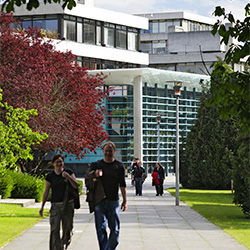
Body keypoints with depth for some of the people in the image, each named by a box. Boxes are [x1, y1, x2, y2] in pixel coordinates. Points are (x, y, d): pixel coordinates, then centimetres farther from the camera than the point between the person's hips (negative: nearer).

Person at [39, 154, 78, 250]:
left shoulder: (69, 172, 2)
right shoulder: (50, 176, 2)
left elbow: (76, 186, -7)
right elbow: (46, 192, 8)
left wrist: (68, 177, -22)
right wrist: (42, 207, 6)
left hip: (68, 204, 1)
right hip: (55, 205, -1)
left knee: (67, 229, 7)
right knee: (54, 230, -12)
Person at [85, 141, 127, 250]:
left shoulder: (119, 166, 7)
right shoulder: (97, 165, 9)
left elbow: (122, 185, 5)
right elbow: (87, 179, -1)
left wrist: (125, 200, 0)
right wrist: (95, 174, -22)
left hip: (113, 201, 0)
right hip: (99, 201, 1)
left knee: (115, 229, 0)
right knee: (101, 229, 0)